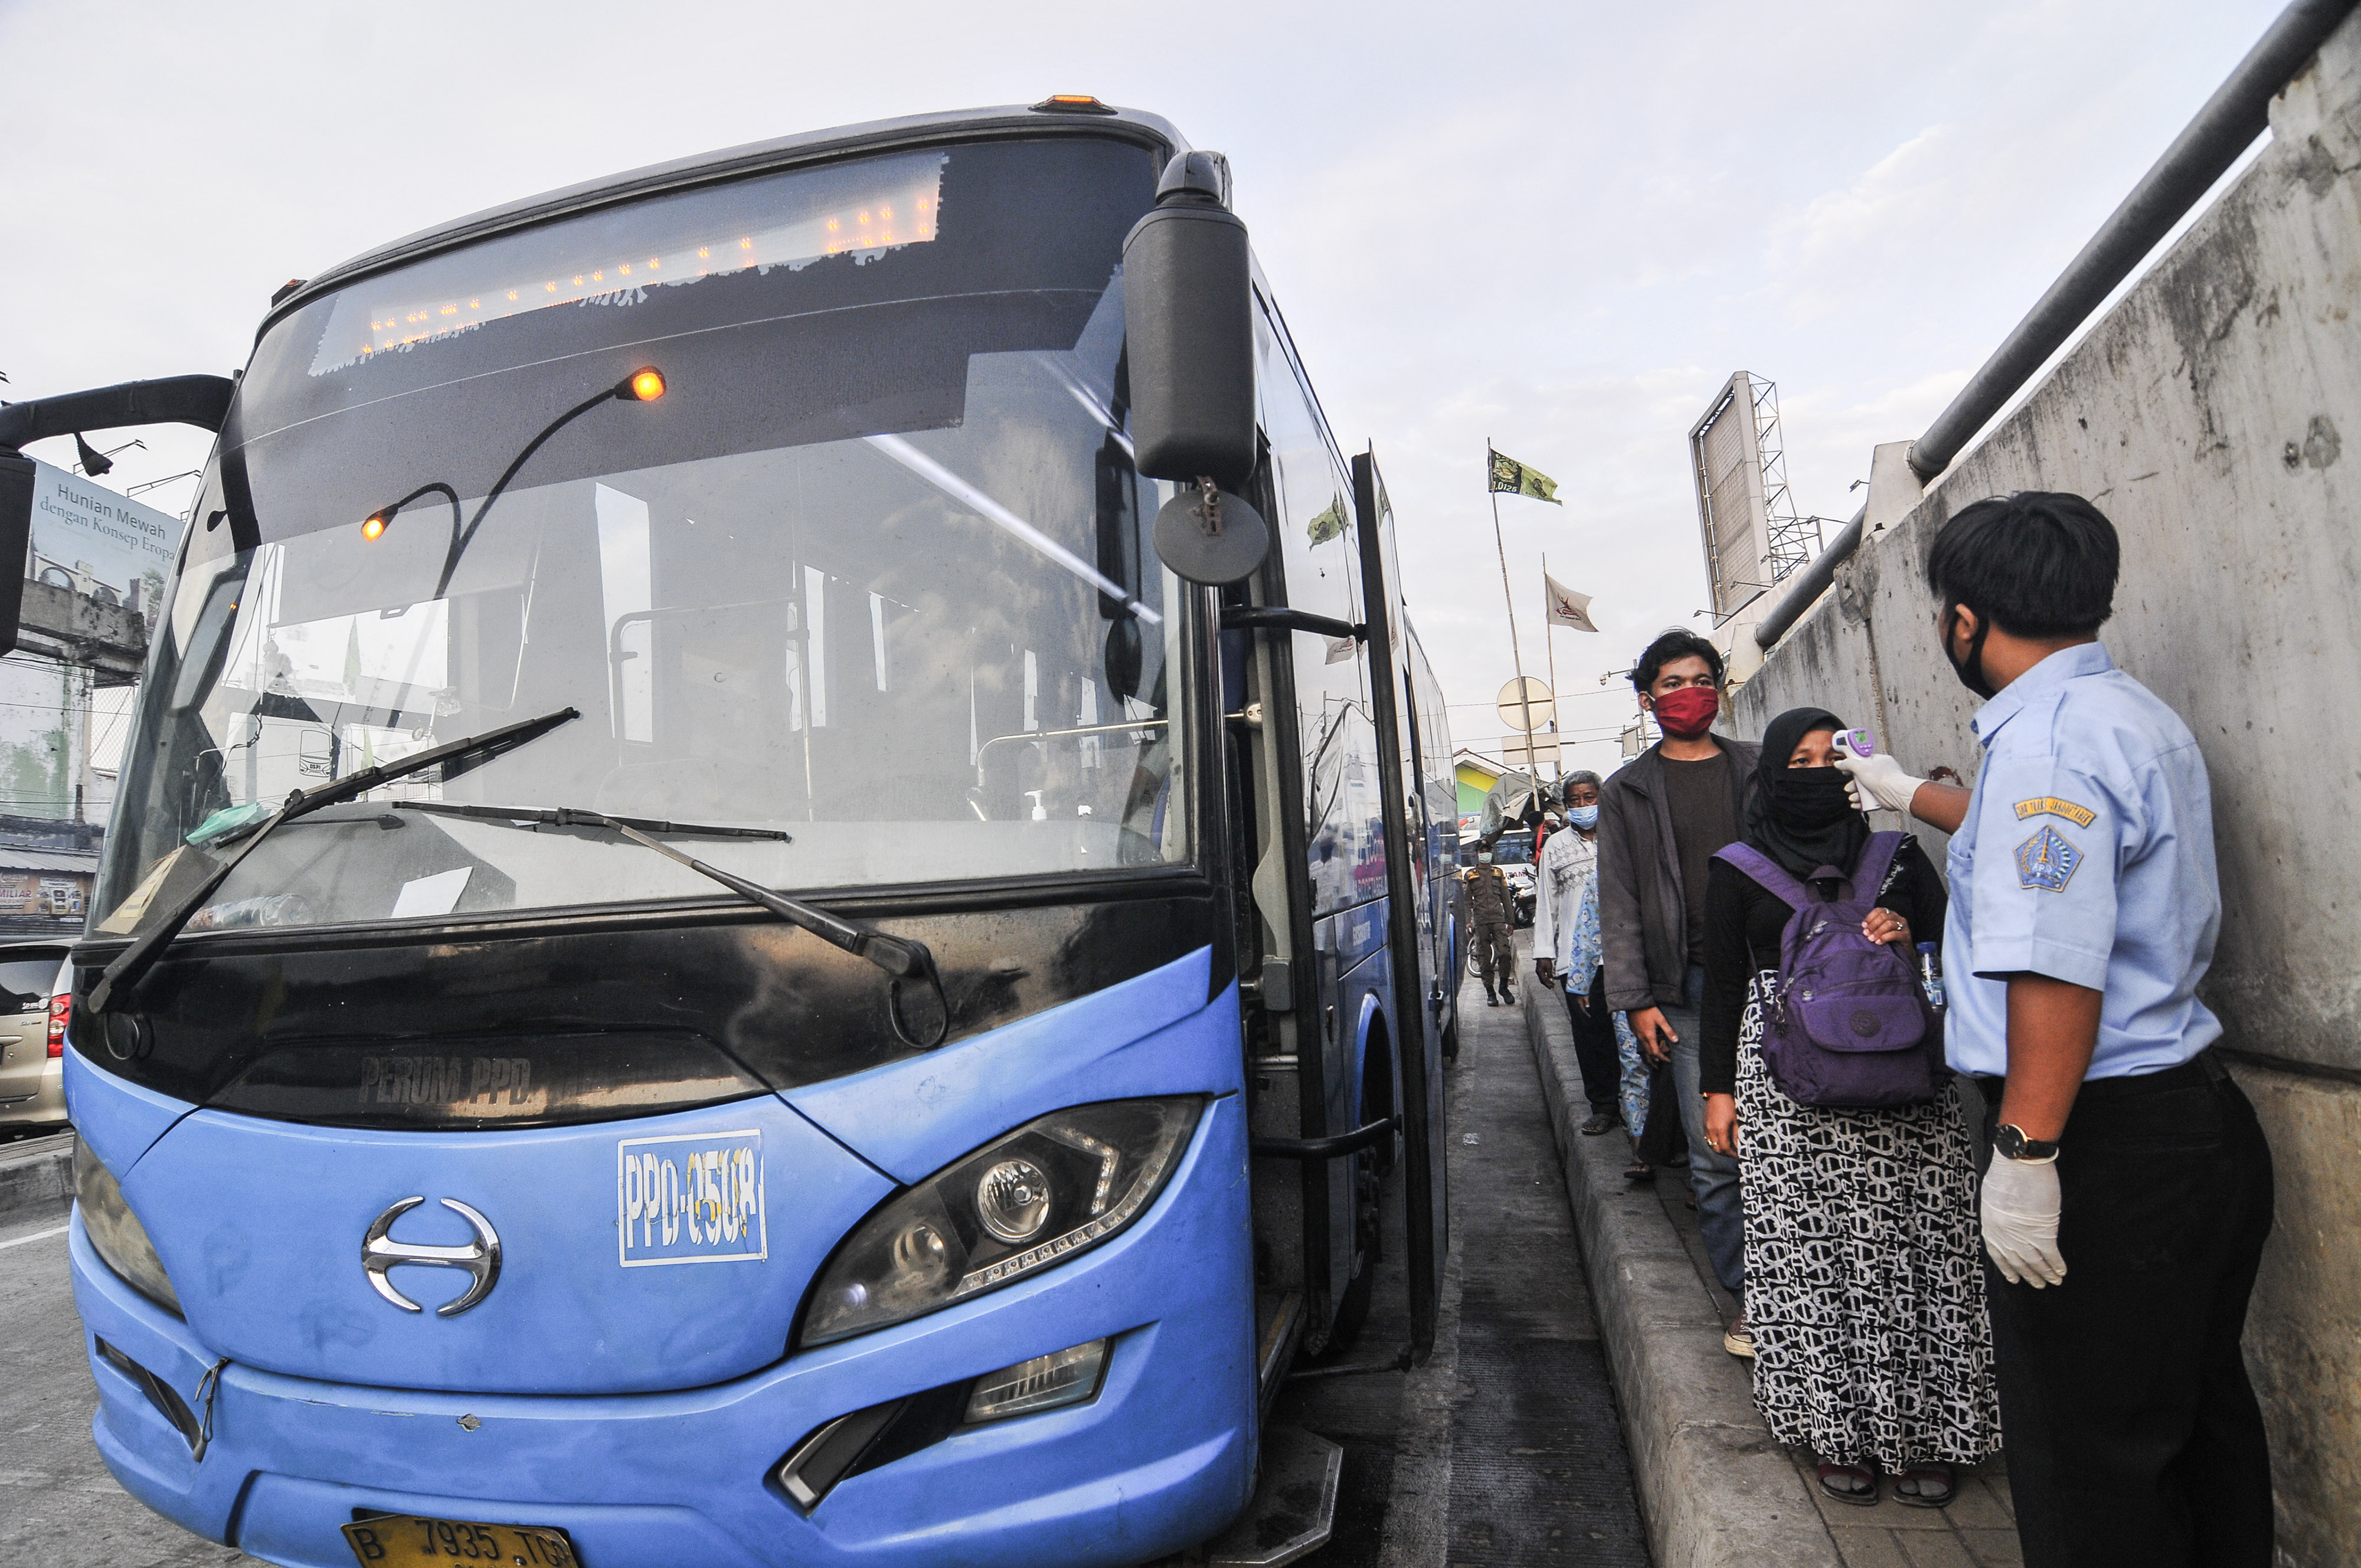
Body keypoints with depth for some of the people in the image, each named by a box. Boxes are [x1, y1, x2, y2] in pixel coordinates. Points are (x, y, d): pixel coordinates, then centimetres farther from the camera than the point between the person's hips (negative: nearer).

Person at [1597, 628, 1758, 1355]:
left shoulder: (1761, 771, 11)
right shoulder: (1627, 793, 7)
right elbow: (1620, 905, 4)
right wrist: (1637, 999, -3)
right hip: (1689, 988, -1)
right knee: (1715, 1157, 1)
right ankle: (1750, 1300, 14)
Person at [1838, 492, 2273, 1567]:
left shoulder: (2049, 737, -20)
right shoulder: (2135, 716, 14)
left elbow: (2056, 966, -28)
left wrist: (2024, 1154, -25)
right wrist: (1910, 793, 44)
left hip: (2105, 1150, -10)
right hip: (2199, 1118, 10)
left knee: (2092, 1462, 3)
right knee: (2198, 1414, 23)